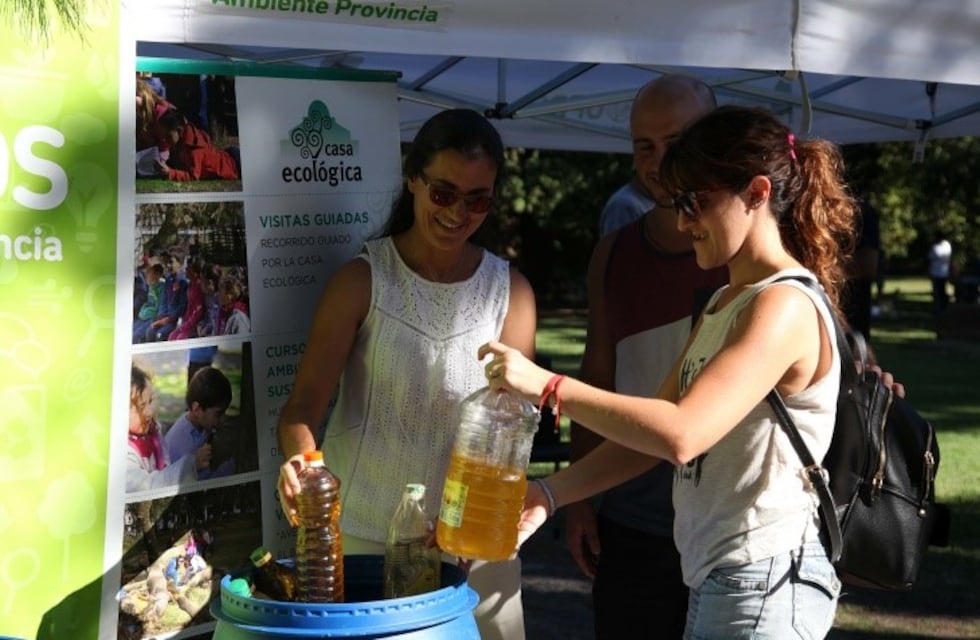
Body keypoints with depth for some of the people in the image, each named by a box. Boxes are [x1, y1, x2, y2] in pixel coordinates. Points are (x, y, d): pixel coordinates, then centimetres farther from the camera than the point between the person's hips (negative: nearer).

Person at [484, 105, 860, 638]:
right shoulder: (723, 304, 15)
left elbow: (680, 435, -28)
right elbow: (650, 432, 13)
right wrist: (549, 494, 1)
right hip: (717, 577, 9)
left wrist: (548, 386, -24)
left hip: (761, 588, -9)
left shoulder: (785, 307, -17)